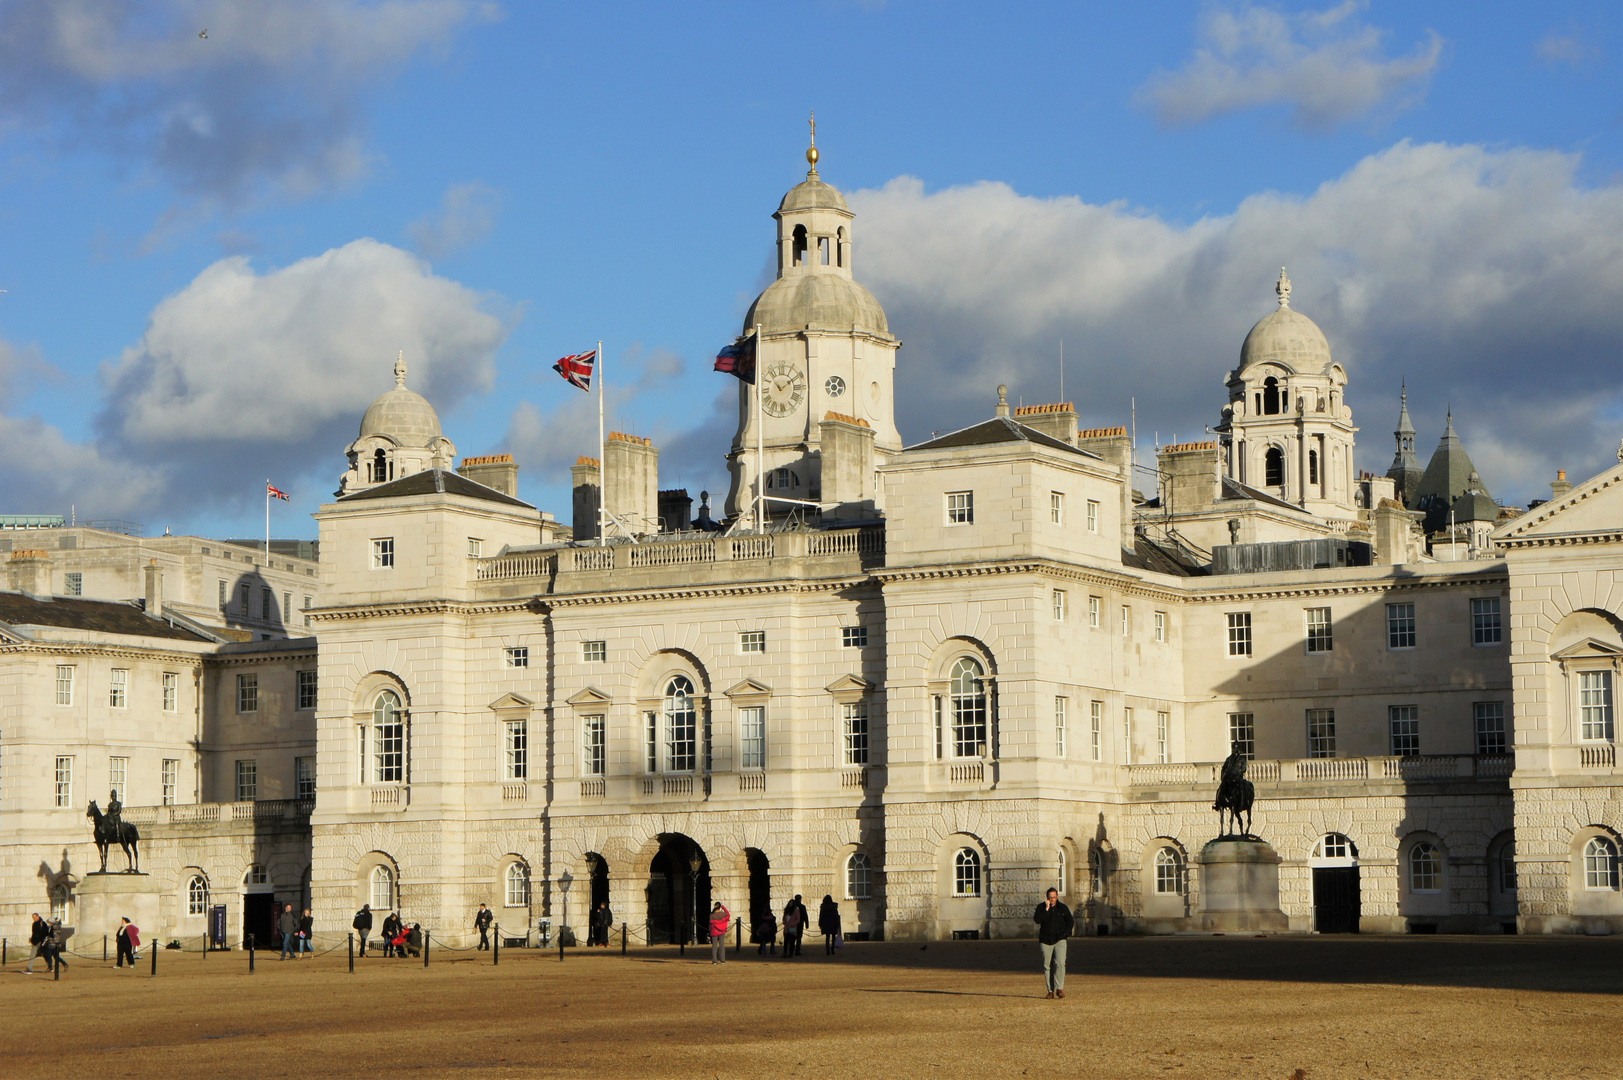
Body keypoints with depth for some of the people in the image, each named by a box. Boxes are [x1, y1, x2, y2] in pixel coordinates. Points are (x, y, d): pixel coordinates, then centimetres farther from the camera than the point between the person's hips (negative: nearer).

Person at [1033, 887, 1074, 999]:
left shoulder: (1063, 908, 8)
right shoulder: (1041, 907, 4)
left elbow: (1070, 922, 14)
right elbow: (1037, 919, -12)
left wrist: (1065, 934, 1)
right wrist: (1046, 909, -17)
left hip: (1059, 940, 0)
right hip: (1045, 941, 0)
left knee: (1060, 963, -16)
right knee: (1047, 965, 1)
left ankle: (1059, 988, -12)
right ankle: (1051, 990, 7)